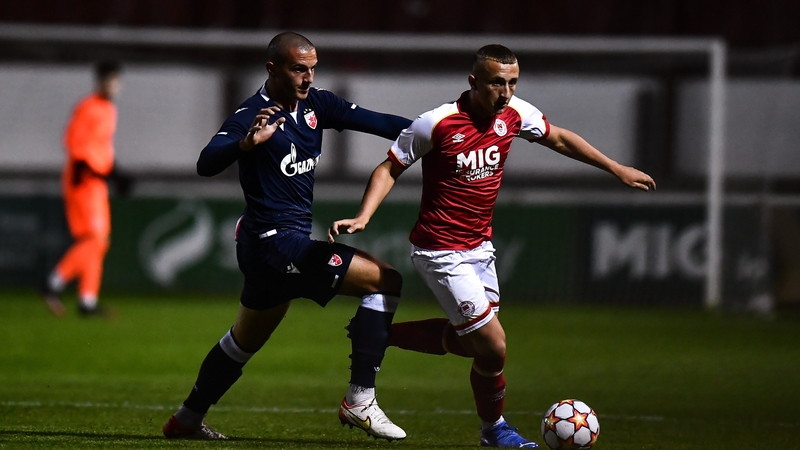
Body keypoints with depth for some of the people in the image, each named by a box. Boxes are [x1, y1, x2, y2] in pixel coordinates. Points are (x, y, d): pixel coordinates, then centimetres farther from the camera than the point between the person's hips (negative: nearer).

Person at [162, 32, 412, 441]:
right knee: (385, 280, -15)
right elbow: (206, 165, -28)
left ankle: (187, 419, 36)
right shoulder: (252, 115, -15)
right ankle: (360, 400, -15)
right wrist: (246, 143, -47)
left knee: (244, 341, 24)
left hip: (269, 247, 9)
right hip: (276, 243, -9)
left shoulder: (315, 105, 7)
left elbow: (372, 122, 1)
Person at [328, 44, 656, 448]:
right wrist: (362, 217, -22)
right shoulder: (437, 124, -20)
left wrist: (617, 169, 15)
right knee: (492, 346, -8)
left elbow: (559, 139, 14)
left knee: (472, 341, 14)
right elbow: (390, 168, -9)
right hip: (441, 252, -7)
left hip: (479, 246, 7)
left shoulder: (514, 114, -4)